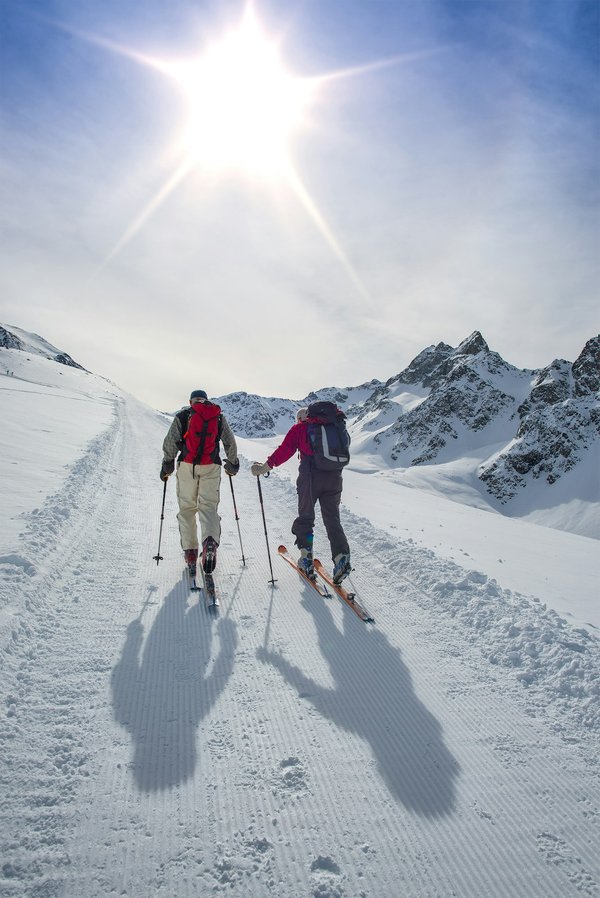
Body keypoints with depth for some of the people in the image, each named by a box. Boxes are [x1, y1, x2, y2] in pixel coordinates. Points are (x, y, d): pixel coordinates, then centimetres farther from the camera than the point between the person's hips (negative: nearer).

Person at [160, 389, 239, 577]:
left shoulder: (182, 415, 6)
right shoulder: (219, 416, 12)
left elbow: (170, 441, -1)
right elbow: (230, 443, 14)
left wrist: (167, 464, 7)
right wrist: (232, 464, 25)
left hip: (187, 466, -1)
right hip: (211, 467, 1)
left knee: (187, 508, 10)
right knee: (208, 506, 0)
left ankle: (190, 551, 8)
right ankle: (210, 540, -28)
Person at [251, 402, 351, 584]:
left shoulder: (299, 428, 9)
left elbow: (285, 450, 0)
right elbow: (345, 444, 19)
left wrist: (265, 467, 5)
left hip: (310, 476, -3)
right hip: (334, 477, 3)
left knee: (305, 517, 12)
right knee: (332, 519, 8)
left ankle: (306, 557, 9)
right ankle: (341, 556, -9)